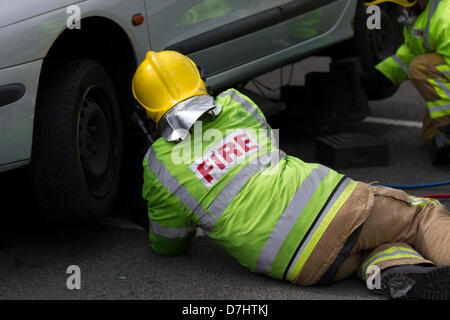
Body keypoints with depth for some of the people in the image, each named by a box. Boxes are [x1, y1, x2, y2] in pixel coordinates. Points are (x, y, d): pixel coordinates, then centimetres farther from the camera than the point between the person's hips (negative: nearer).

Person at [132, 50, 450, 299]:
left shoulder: (160, 168, 8)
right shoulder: (237, 105, 17)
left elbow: (168, 245, 23)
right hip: (337, 203, 1)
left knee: (365, 252, 21)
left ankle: (395, 270, -15)